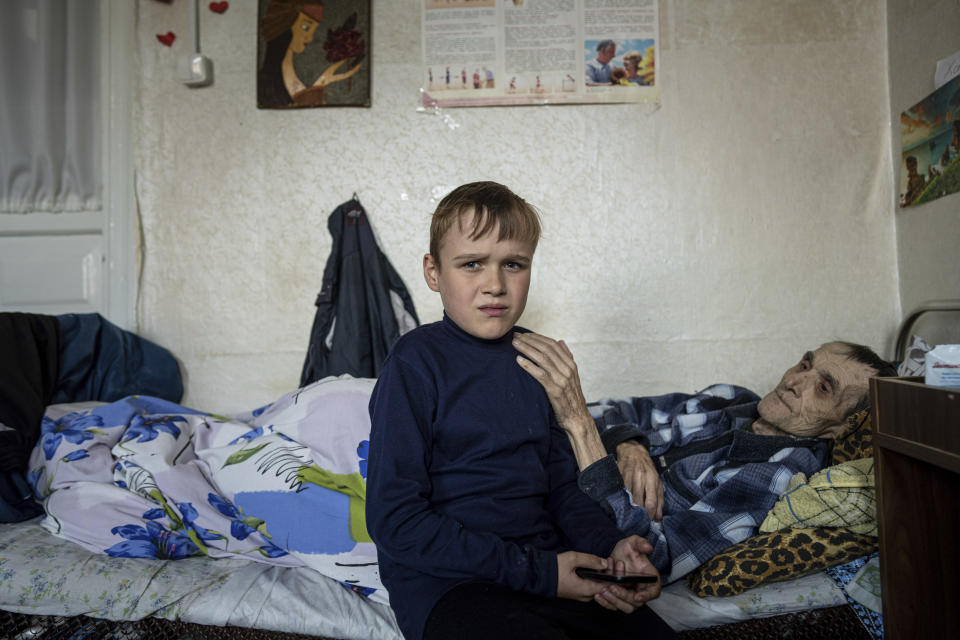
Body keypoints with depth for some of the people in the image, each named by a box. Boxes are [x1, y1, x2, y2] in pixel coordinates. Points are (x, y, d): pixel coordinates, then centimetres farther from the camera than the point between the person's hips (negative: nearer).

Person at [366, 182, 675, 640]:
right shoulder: (416, 362, -13)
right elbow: (395, 519, -15)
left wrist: (610, 546, -6)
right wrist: (534, 571, -17)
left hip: (546, 563, 6)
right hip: (446, 582, -5)